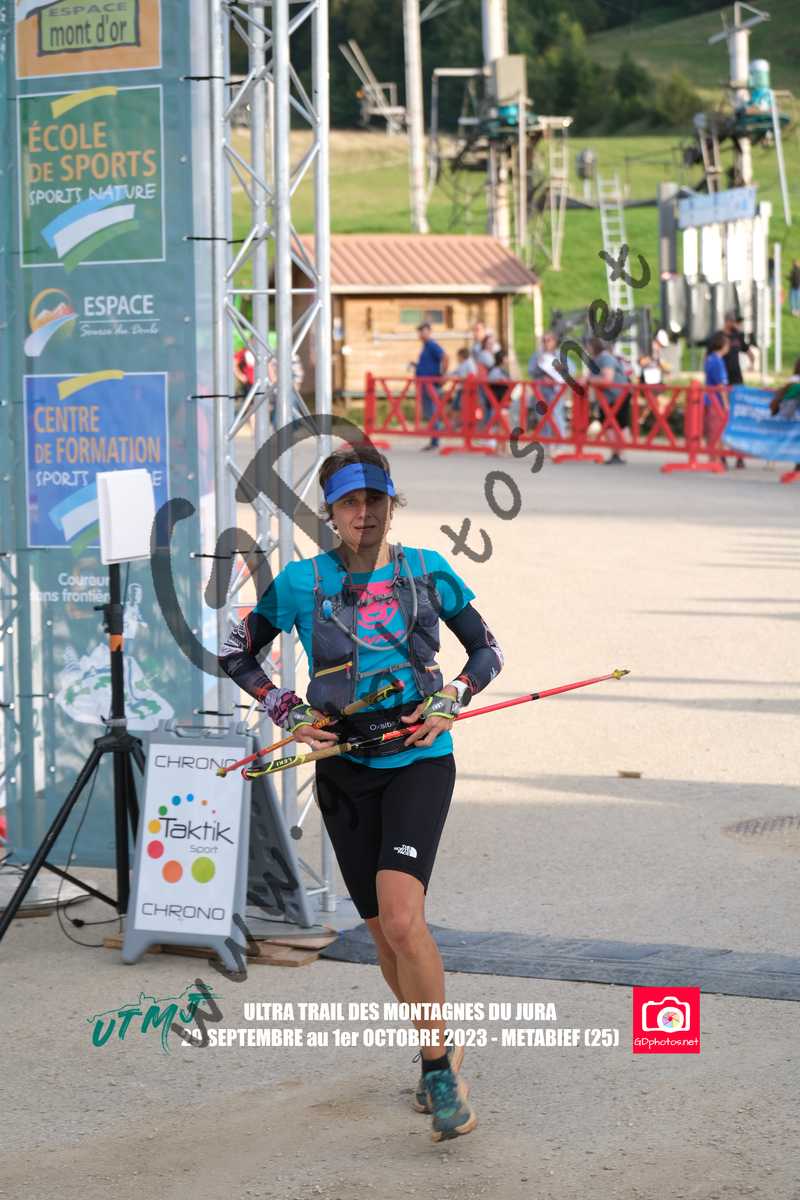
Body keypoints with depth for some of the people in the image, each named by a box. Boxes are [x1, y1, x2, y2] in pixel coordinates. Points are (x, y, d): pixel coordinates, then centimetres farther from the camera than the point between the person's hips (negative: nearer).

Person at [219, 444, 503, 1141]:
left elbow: (488, 651, 11)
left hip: (419, 762, -2)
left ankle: (440, 1069, -9)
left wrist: (452, 698, -6)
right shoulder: (301, 581, -1)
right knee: (386, 933, 9)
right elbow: (236, 652, 11)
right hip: (344, 771, 2)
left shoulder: (428, 572, 0)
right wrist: (288, 714, 0)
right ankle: (440, 1055, 32)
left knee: (401, 920, -21)